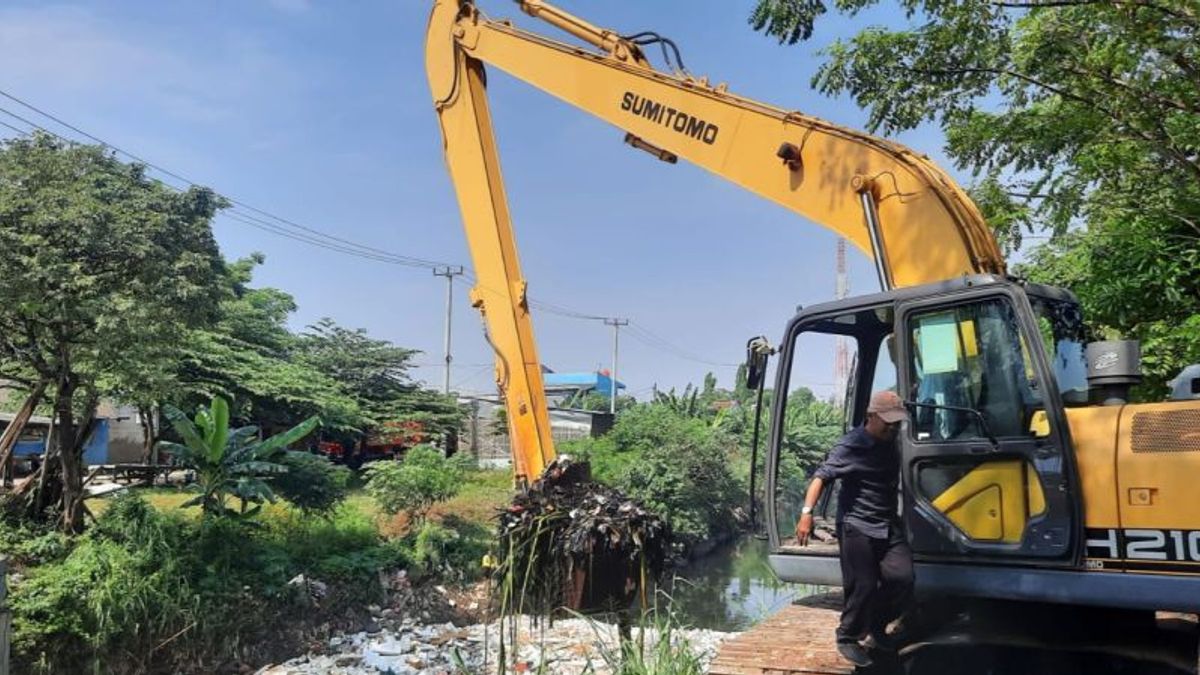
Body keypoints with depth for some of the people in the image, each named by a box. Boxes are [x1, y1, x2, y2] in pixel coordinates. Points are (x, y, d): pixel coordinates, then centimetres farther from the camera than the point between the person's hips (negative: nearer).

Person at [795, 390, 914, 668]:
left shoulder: (890, 445, 9)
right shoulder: (851, 446, -14)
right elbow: (822, 477, -20)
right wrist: (807, 512, -32)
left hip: (888, 525, 7)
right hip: (857, 526, -7)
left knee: (902, 579, -4)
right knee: (863, 586, -7)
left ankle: (875, 628, 20)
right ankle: (848, 638, 15)